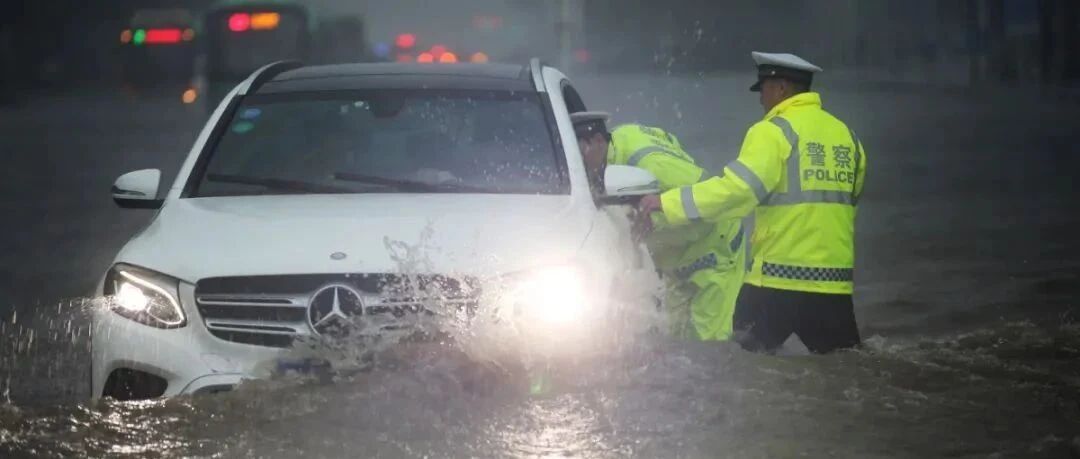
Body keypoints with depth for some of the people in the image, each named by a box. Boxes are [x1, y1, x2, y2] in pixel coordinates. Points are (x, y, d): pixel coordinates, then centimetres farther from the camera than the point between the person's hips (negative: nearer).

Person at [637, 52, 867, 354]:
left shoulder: (774, 131, -8)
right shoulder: (846, 135, 12)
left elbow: (738, 187, -18)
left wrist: (669, 204, -15)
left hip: (779, 277, -5)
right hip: (835, 281, 6)